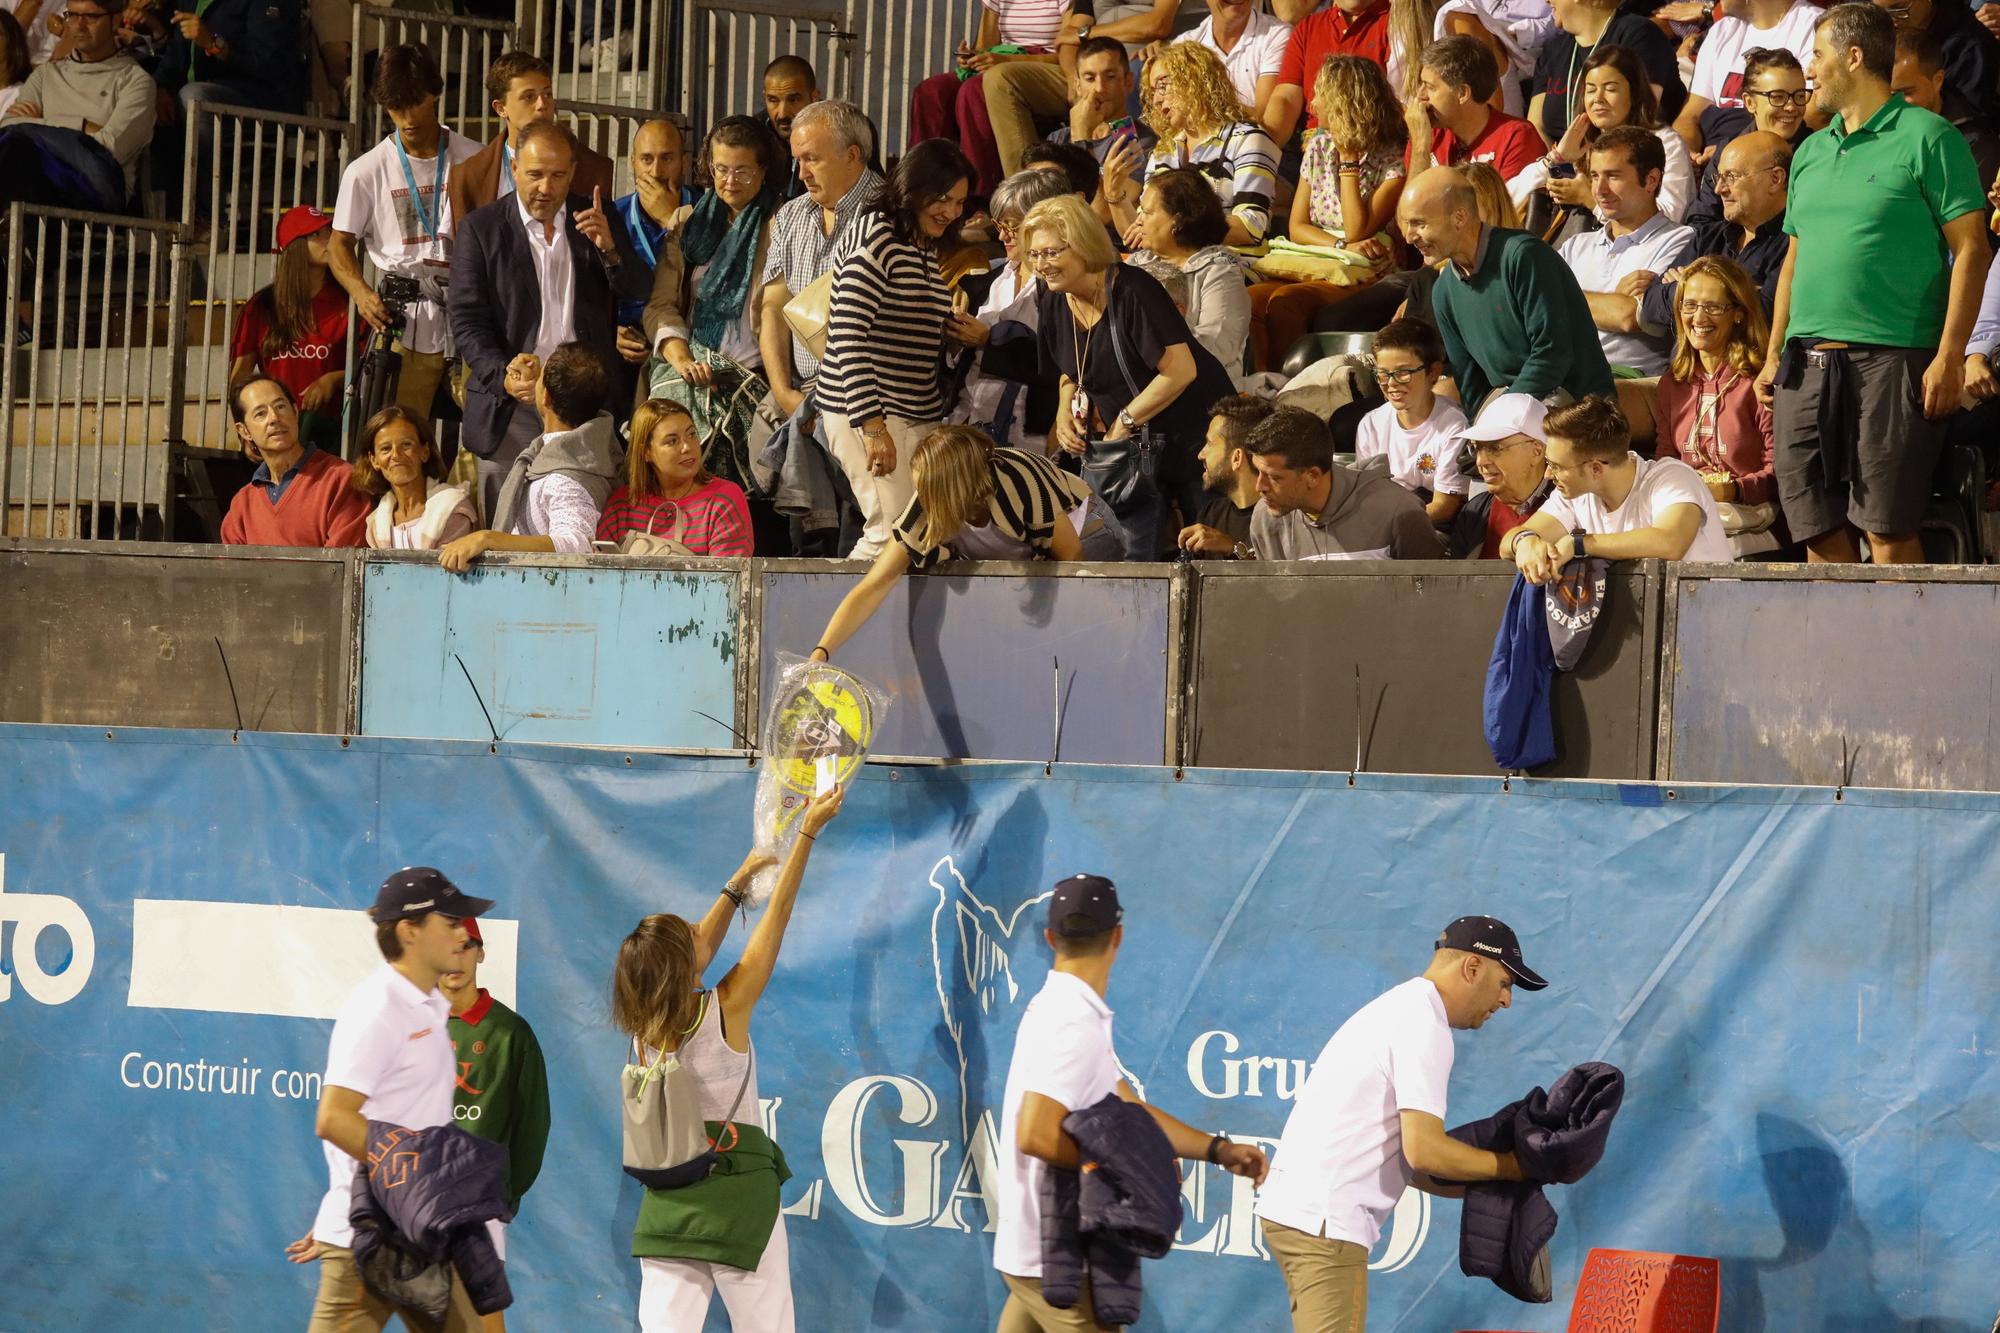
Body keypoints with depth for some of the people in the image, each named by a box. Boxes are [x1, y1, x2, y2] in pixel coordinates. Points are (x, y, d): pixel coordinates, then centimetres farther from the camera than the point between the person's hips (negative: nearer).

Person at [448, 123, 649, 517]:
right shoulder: (481, 229, 2)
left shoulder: (601, 222, 9)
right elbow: (466, 320, -3)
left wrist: (609, 249, -16)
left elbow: (639, 293, 4)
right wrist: (504, 377, -19)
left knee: (586, 535, -1)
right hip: (512, 408, -1)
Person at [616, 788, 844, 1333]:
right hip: (738, 1194, -4)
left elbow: (698, 949, 19)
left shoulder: (644, 1027, 2)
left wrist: (737, 884, 28)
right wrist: (808, 833, 0)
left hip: (667, 1199, 4)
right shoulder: (725, 1011, -11)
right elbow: (777, 918, -6)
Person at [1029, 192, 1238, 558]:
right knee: (1131, 554, 0)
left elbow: (1181, 370, -26)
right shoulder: (1055, 302, 2)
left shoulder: (1132, 291, -23)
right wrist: (1064, 411, -2)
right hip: (1128, 445, 7)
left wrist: (1124, 423, -18)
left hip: (1192, 434, -7)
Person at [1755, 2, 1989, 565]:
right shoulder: (1811, 153, 19)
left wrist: (1949, 358, -14)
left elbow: (1970, 250, -6)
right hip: (1807, 364, 7)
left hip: (1888, 359, -7)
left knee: (1887, 528, -10)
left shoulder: (1926, 137, -2)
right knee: (1816, 526, 4)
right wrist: (1773, 357, 17)